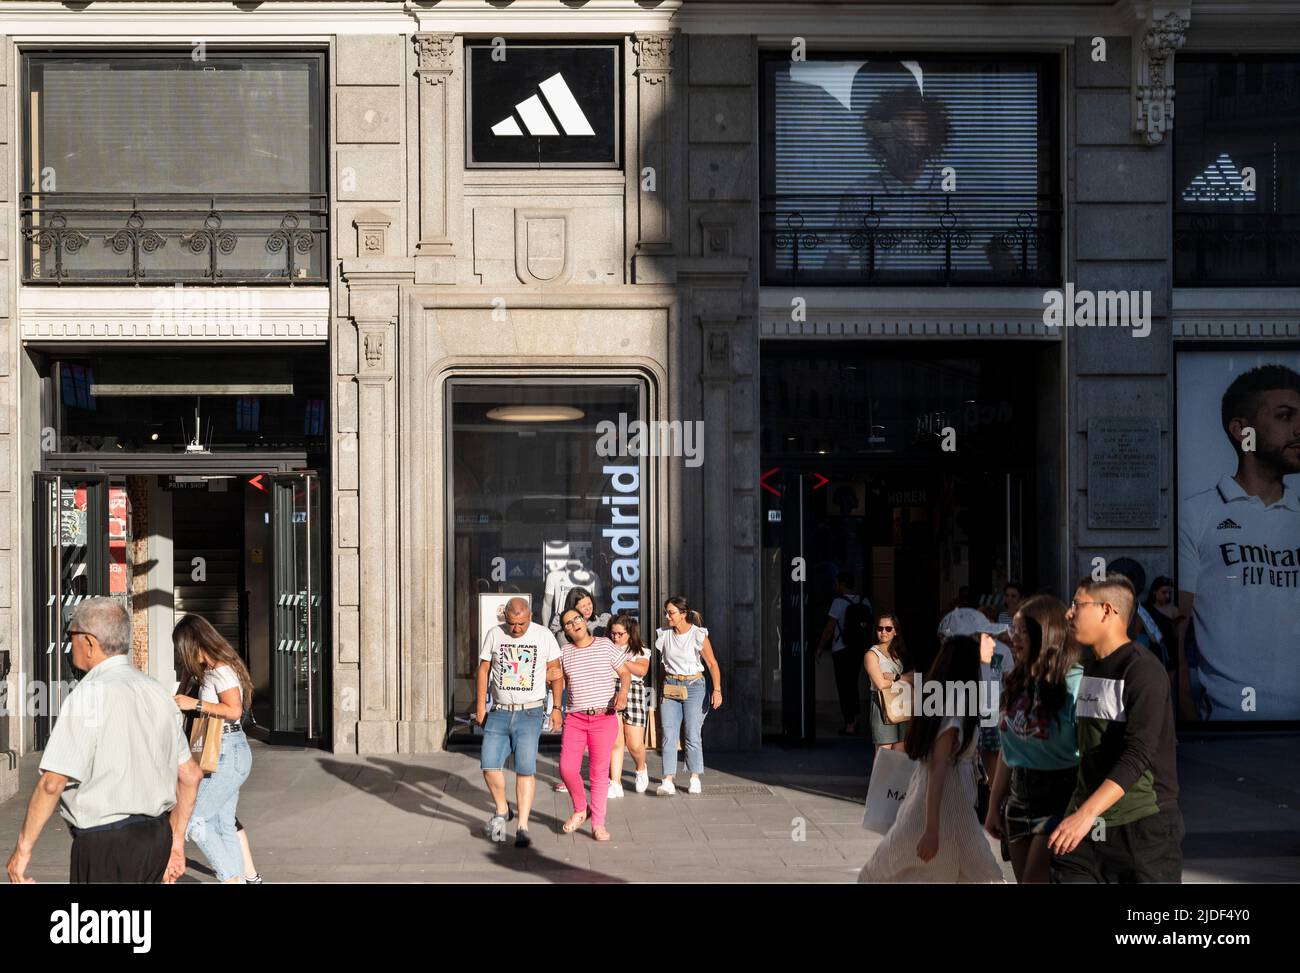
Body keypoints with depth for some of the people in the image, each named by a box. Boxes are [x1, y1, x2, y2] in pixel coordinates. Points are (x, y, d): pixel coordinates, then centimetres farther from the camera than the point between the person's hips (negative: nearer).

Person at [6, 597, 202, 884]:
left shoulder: (90, 695, -13)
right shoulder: (156, 691, 9)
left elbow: (53, 782, -18)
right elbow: (190, 775, 13)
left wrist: (23, 848, -8)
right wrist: (176, 840, 20)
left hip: (106, 844, -7)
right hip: (157, 837, 7)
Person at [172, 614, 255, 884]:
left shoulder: (221, 671, -15)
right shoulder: (210, 670, 15)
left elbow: (234, 710, -25)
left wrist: (195, 704, -21)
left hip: (229, 755, -10)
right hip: (226, 754, 10)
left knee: (195, 821, -9)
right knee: (224, 826, 11)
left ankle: (231, 878, -5)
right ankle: (239, 879, 15)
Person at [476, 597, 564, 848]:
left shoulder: (544, 636, 0)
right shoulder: (494, 634, 3)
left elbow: (556, 673, 6)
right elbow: (483, 671, 9)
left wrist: (556, 709, 2)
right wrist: (480, 707, 5)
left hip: (530, 713, -2)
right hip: (499, 713, 2)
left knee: (526, 769, -7)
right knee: (489, 764, -7)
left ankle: (522, 827, -2)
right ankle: (501, 810, 18)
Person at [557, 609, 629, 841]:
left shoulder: (606, 645, 2)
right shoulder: (564, 653, 9)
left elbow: (625, 673, 4)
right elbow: (560, 682, 20)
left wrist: (623, 691, -15)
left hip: (604, 718, -2)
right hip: (575, 718, 2)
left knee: (599, 771, 1)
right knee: (567, 768, -8)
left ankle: (598, 824, 10)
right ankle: (580, 810, 18)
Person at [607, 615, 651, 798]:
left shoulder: (641, 651, 8)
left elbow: (642, 670, -11)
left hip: (634, 694, -1)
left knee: (635, 744, -1)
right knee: (615, 741, -5)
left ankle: (641, 769, 30)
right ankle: (615, 783, 0)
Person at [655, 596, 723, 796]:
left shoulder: (698, 635, -8)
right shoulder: (663, 635, 4)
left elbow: (712, 663, -7)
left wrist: (717, 690, -15)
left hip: (693, 687, -3)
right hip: (670, 687, 3)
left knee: (693, 735, 0)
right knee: (668, 736, -5)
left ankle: (695, 779, 12)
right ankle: (668, 781, -8)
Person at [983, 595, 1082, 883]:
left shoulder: (1074, 682, -15)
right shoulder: (1018, 682, 9)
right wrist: (994, 806, 15)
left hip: (1058, 798, -7)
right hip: (1019, 796, 7)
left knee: (1035, 880, -9)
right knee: (1023, 876, 12)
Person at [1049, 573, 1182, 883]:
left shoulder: (1144, 669, -12)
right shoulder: (1089, 667, 13)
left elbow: (1139, 754, -22)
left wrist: (1086, 814, -30)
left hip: (1142, 825, -7)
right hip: (1086, 822, 7)